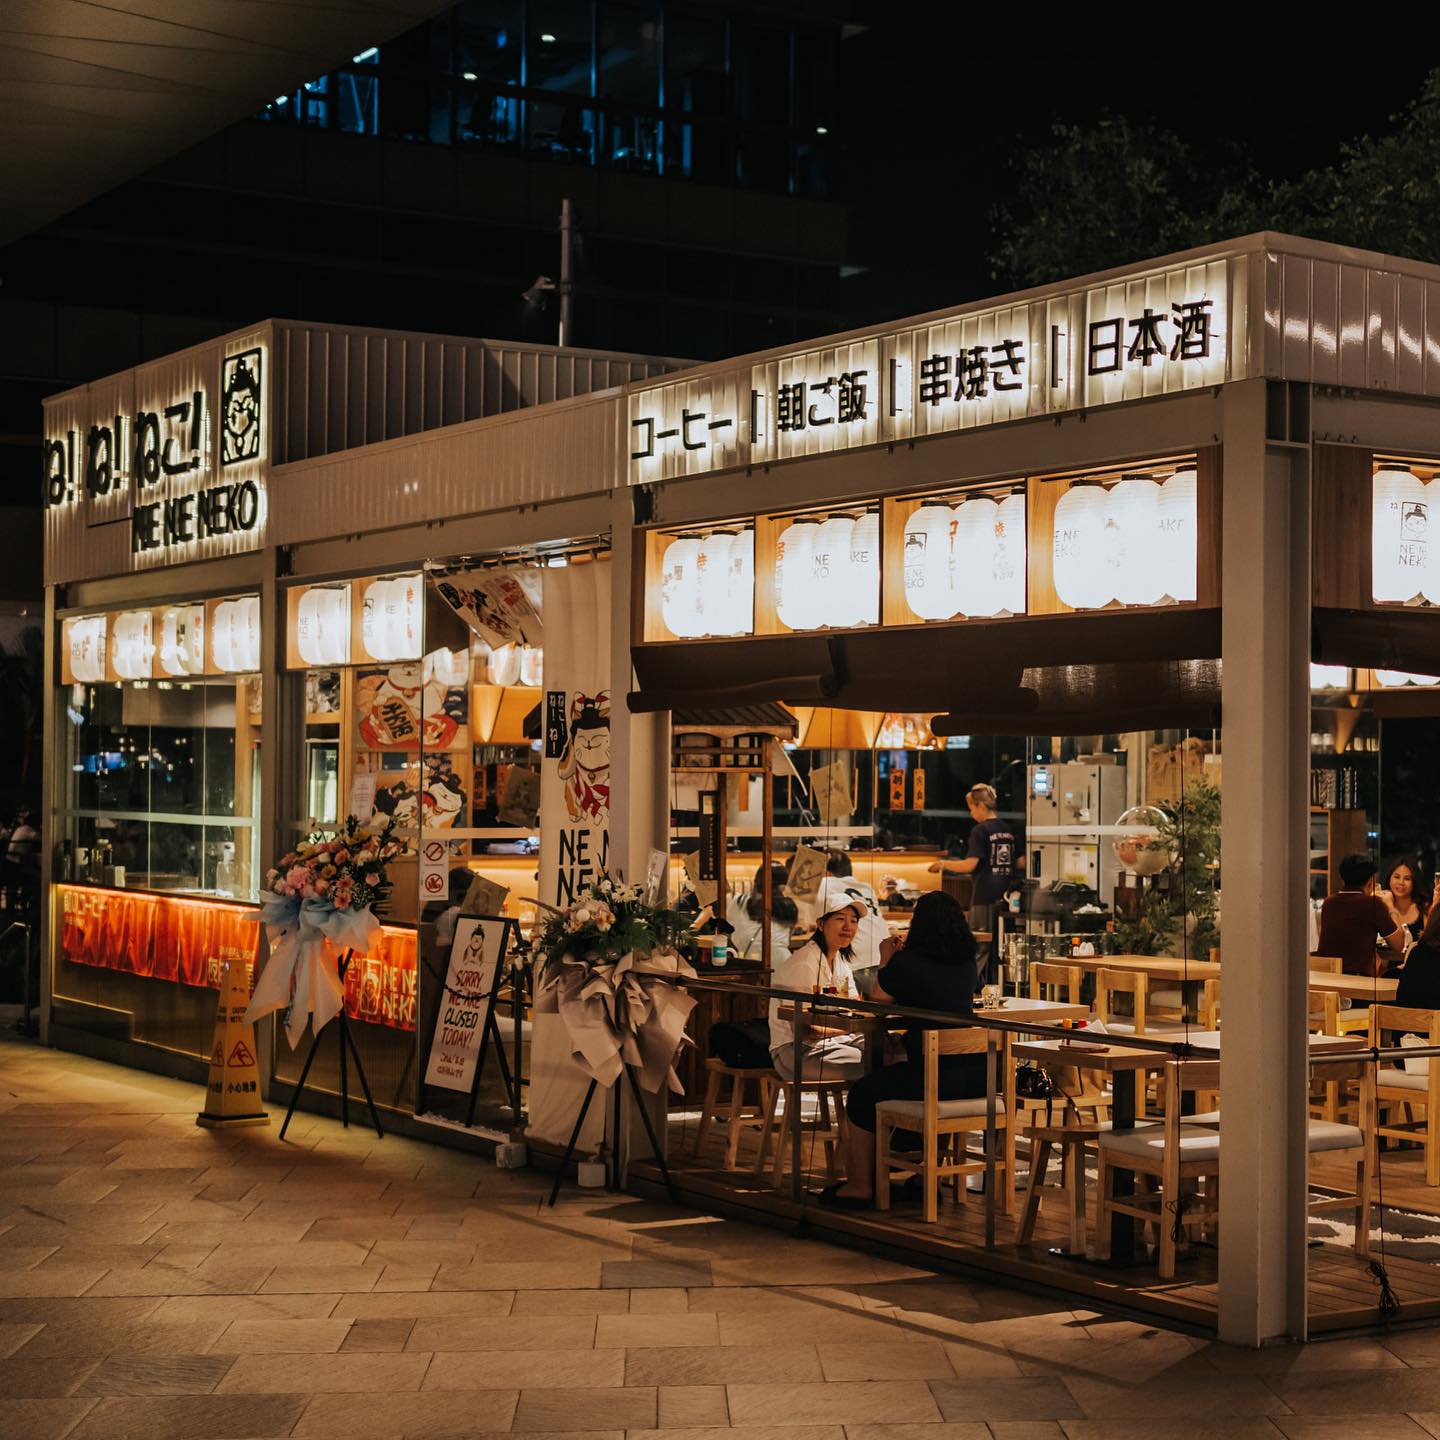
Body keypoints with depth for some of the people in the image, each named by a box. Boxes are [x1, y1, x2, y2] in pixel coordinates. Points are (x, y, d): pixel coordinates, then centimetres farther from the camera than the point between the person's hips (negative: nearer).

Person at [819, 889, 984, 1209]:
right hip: (974, 1075, 7)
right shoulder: (968, 961, 8)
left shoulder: (907, 962, -10)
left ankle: (859, 1186, 20)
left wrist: (888, 960, 23)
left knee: (862, 1095, 14)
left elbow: (878, 997, 7)